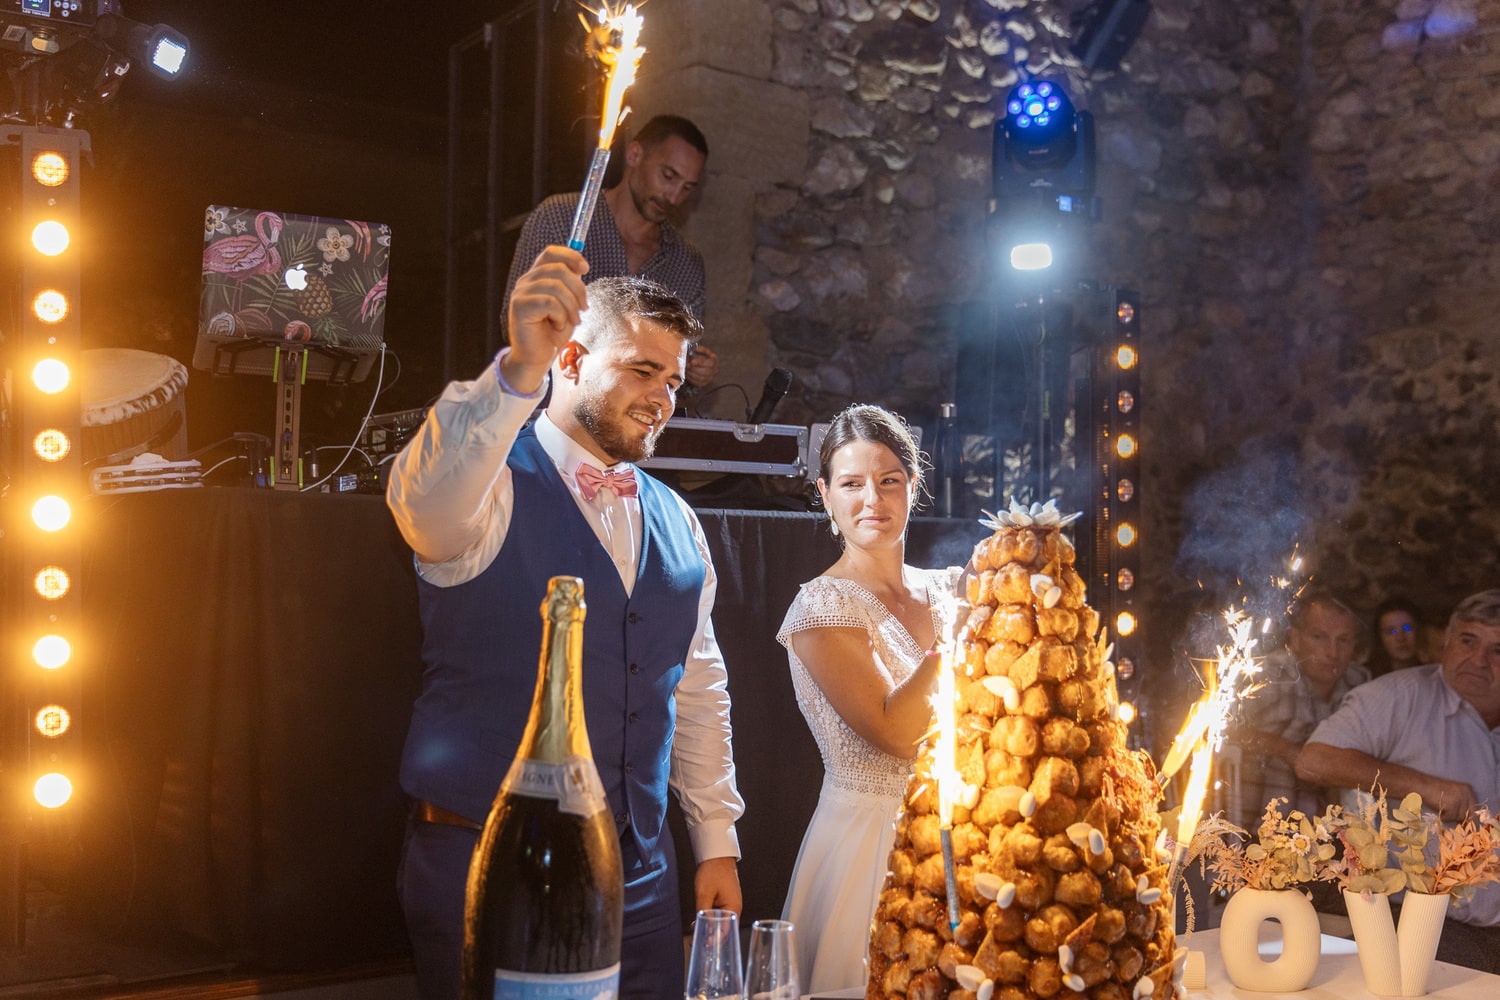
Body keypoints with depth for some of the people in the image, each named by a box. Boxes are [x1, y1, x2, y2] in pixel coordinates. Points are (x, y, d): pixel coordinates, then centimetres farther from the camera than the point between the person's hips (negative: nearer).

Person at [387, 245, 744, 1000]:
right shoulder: (491, 488, -9)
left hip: (639, 873, 5)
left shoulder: (675, 522, 9)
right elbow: (427, 498, -34)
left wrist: (716, 842, 12)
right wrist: (518, 371, -48)